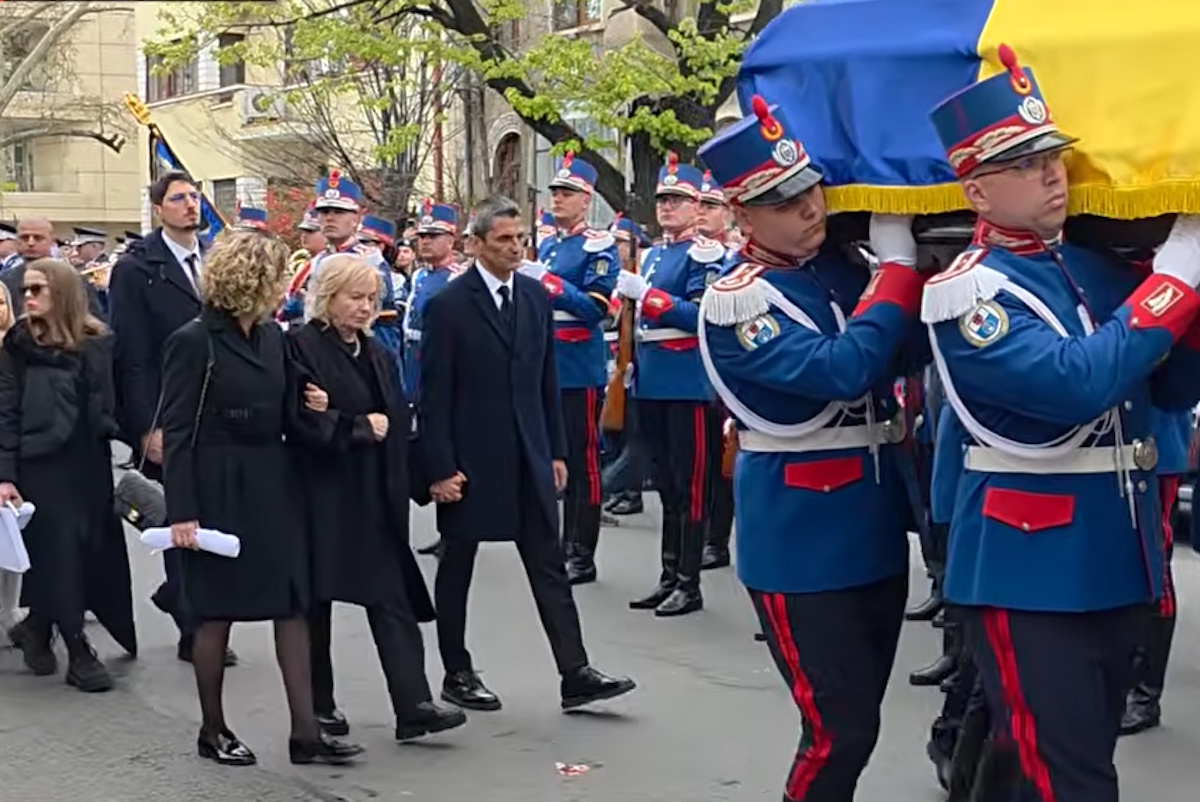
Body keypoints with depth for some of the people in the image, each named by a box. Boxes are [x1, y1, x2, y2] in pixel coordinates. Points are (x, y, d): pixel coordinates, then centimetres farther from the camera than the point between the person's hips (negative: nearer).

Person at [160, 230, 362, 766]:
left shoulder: (271, 335, 7)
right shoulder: (194, 343, -12)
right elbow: (176, 431, -13)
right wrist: (181, 511, -16)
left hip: (272, 485, 6)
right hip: (217, 490, -6)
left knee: (292, 605, 3)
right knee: (216, 611, 5)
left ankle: (305, 732, 6)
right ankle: (212, 731, 20)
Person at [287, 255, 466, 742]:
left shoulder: (375, 353, 14)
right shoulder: (301, 347, -7)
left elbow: (397, 419, 5)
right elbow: (302, 421, -18)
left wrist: (334, 414, -11)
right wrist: (360, 427, -11)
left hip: (376, 497, 6)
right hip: (322, 495, -5)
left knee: (393, 601, -2)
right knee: (316, 602, 7)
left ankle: (413, 706, -6)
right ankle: (319, 706, 19)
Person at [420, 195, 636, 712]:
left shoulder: (535, 296, 6)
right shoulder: (448, 306, -10)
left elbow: (547, 379, 11)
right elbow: (434, 394, -10)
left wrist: (557, 452, 9)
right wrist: (440, 468, -13)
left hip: (527, 456, 5)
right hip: (470, 459, -5)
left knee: (549, 565, 3)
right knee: (457, 567, 9)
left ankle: (575, 675, 4)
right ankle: (457, 674, 21)